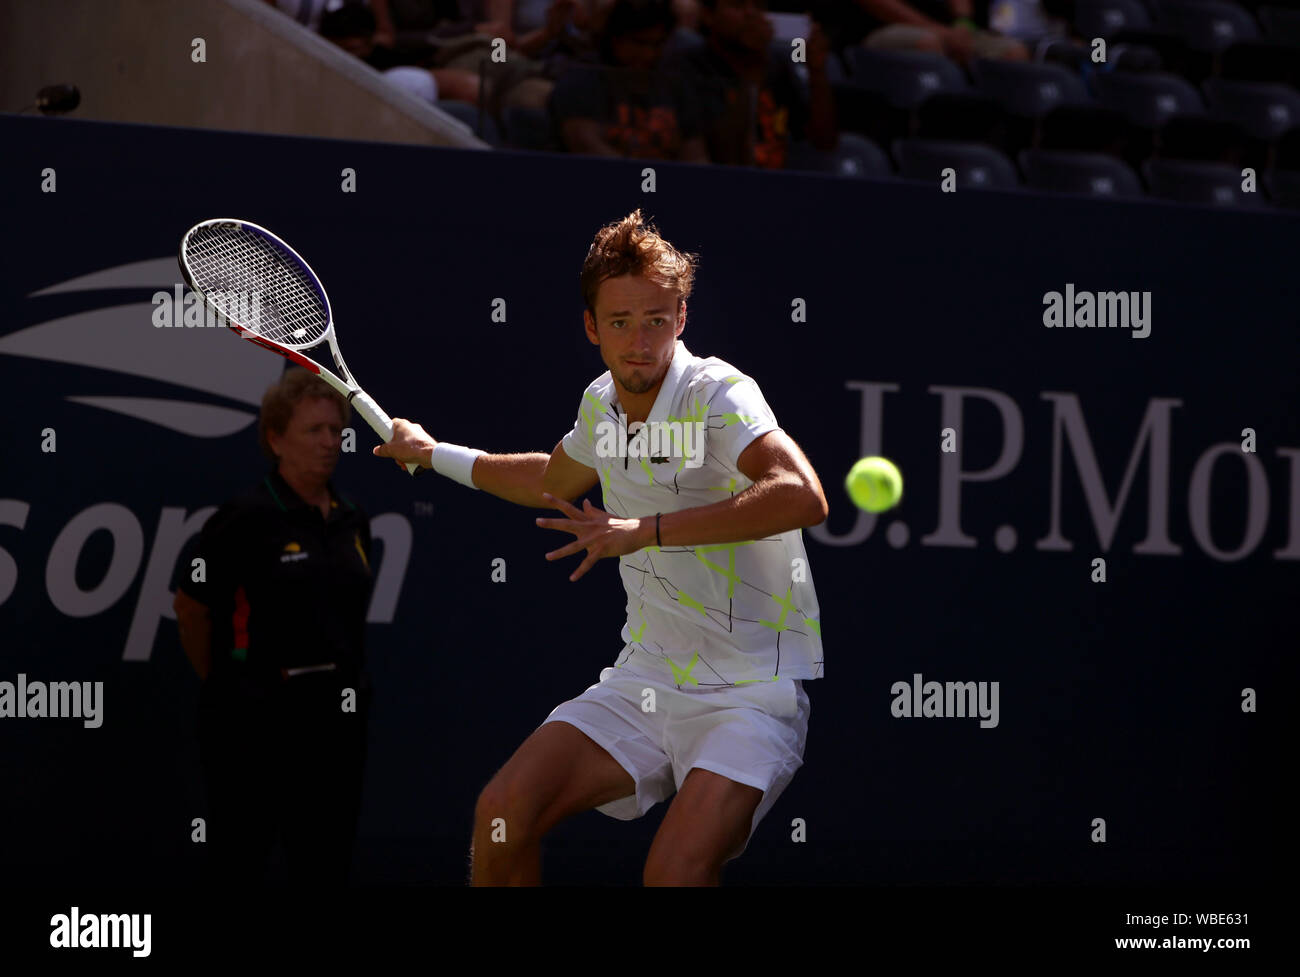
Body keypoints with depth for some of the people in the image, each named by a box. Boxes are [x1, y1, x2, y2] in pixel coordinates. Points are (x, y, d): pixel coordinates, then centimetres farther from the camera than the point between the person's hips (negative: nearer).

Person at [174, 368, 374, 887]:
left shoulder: (352, 519, 9)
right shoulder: (246, 518, -10)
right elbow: (191, 606, -4)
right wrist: (222, 683, 6)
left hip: (334, 716, 6)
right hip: (257, 720, -6)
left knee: (325, 863, 9)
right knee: (239, 864, 1)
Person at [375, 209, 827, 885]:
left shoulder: (718, 395, -17)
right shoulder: (601, 403, 6)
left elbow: (802, 497, -37)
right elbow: (554, 481, 31)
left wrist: (646, 530, -37)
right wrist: (435, 455, 36)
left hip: (750, 694, -7)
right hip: (643, 679, 7)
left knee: (674, 873, -27)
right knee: (503, 811, -9)